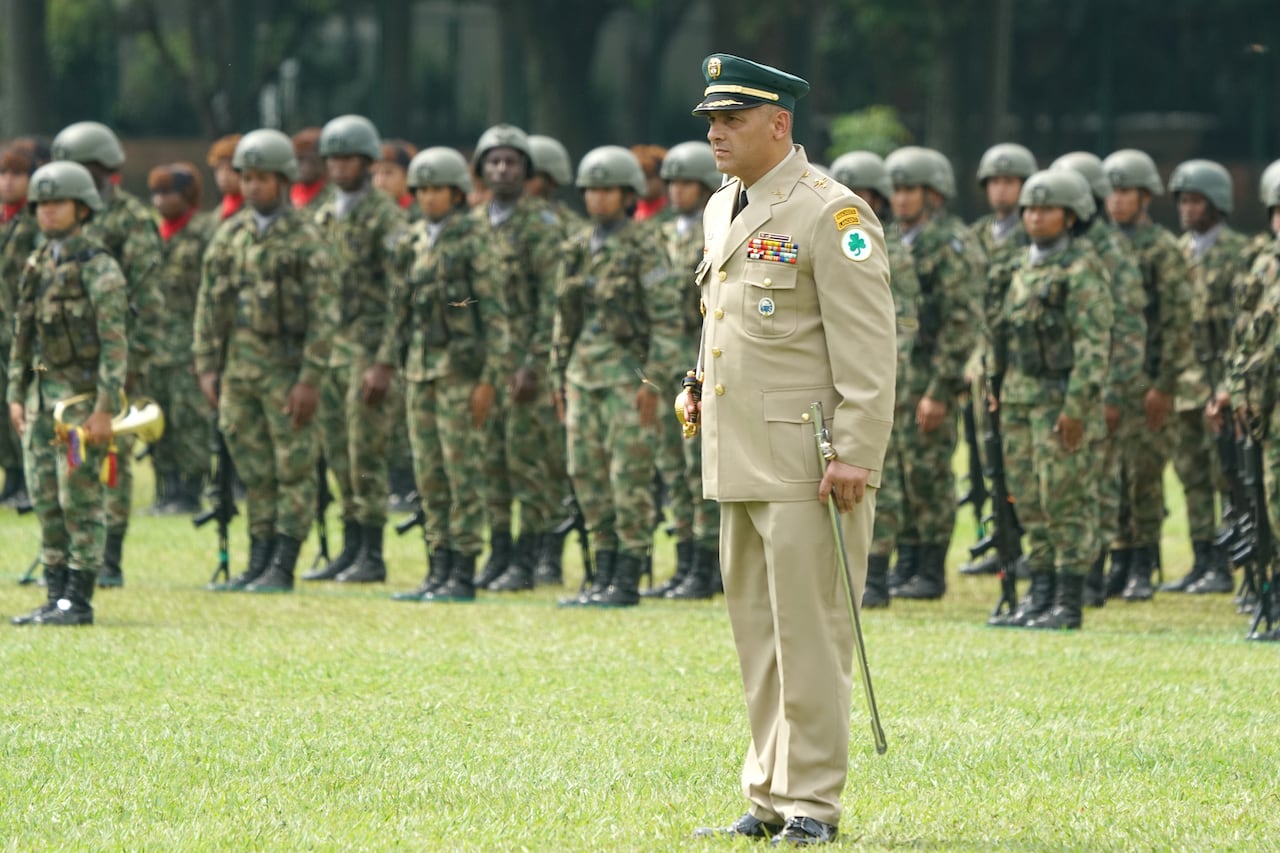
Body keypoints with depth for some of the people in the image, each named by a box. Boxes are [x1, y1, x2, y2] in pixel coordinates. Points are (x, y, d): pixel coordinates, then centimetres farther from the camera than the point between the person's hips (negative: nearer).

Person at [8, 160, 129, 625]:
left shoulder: (100, 269, -9)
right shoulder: (36, 267, 13)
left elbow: (114, 343, -13)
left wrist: (104, 409, -18)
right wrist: (16, 393, 13)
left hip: (83, 396, -7)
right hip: (41, 395, 7)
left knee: (80, 500, -6)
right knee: (46, 501, 7)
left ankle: (79, 600, -4)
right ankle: (55, 597, 12)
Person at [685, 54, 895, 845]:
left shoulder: (832, 214, -10)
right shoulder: (723, 211, 16)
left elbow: (868, 345, -14)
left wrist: (855, 454, -19)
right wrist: (702, 399, 19)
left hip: (808, 466, -9)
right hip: (741, 466, 9)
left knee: (808, 633, -6)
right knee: (758, 633, 11)